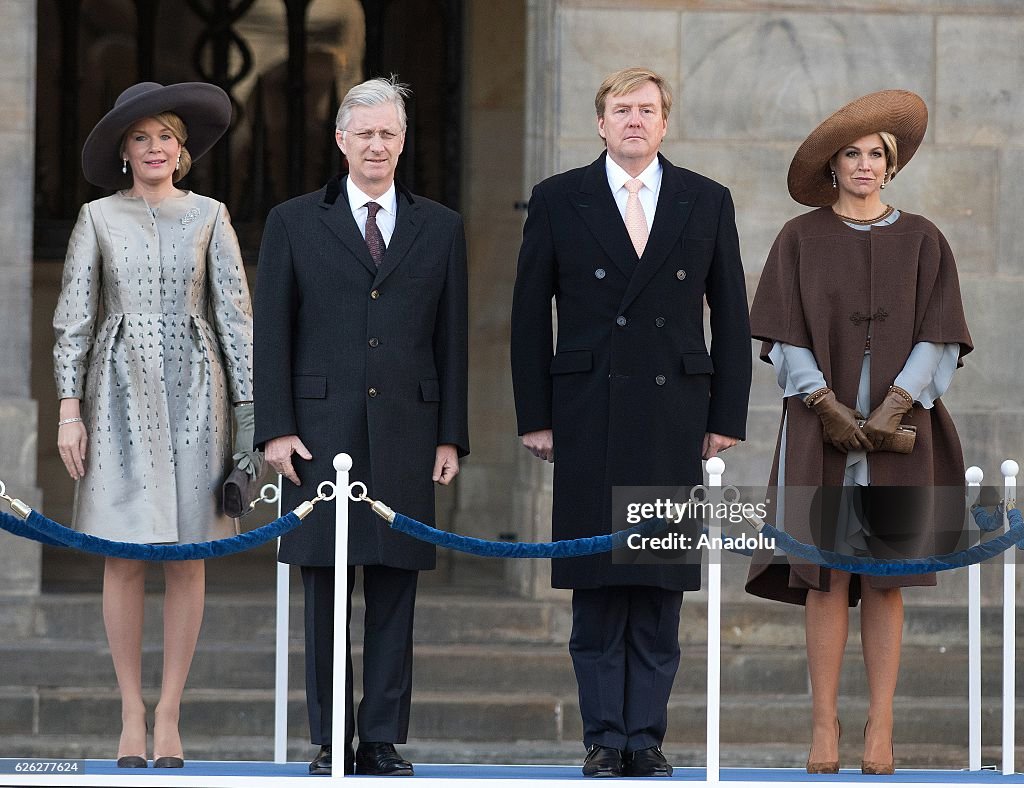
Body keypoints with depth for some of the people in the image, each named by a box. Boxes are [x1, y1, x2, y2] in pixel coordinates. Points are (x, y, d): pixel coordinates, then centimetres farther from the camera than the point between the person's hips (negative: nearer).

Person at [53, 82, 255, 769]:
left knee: (189, 555, -2)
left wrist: (253, 408, -3)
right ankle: (132, 716, 4)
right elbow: (74, 318, 4)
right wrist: (69, 410, -4)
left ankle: (169, 716, 4)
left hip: (194, 390, 1)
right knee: (125, 556, -3)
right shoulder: (99, 219, 5)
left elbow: (237, 313, 4)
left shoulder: (208, 216, 6)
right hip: (122, 391, 0)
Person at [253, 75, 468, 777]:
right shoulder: (294, 223, 7)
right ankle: (330, 743, 5)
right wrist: (276, 428, -4)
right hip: (321, 430, -1)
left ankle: (384, 741, 5)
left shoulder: (440, 228, 11)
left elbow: (452, 339, 10)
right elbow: (272, 333, 4)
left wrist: (451, 435, 4)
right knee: (325, 591, 0)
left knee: (394, 593, 1)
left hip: (406, 430, 1)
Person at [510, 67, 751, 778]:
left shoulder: (708, 203, 9)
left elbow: (731, 318, 9)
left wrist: (727, 416, 3)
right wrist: (534, 417, 0)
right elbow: (530, 316, 6)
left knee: (662, 586, 1)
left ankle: (647, 736, 5)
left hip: (674, 416, 1)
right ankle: (605, 738, 3)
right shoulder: (558, 201, 6)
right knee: (597, 587, -1)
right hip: (588, 419, -1)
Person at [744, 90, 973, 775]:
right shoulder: (801, 239, 4)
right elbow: (784, 337, 0)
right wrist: (829, 406, -13)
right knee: (827, 578, -4)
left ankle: (881, 729, 3)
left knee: (884, 582, 0)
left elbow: (939, 338, 0)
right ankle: (825, 724, 2)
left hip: (897, 430, 1)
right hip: (822, 429, 0)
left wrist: (894, 406, -13)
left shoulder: (921, 242, 6)